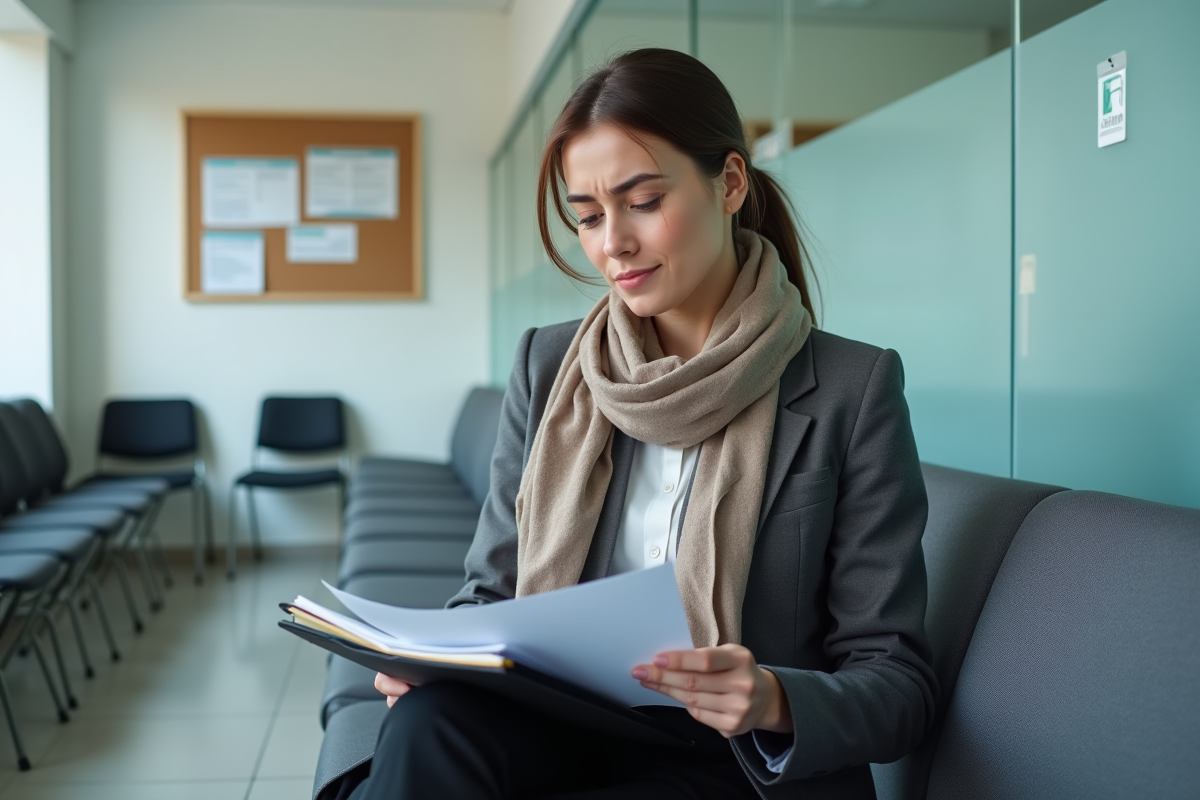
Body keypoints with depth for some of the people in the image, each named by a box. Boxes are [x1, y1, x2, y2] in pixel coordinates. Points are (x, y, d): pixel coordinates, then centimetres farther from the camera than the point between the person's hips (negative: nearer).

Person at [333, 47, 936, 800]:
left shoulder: (852, 390, -6)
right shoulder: (548, 367, 5)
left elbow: (899, 682, -6)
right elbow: (494, 588, 10)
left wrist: (777, 704, -27)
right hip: (560, 732, 3)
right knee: (432, 718, -31)